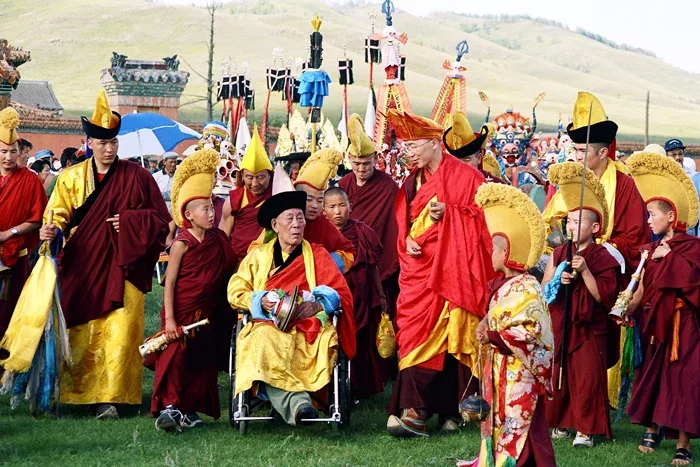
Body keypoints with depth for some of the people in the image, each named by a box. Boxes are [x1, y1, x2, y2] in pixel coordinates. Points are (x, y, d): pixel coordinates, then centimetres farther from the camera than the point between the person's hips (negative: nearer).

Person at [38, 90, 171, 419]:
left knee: (118, 331, -8)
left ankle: (108, 397, -4)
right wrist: (51, 230, -20)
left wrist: (129, 223, -13)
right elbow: (59, 215, 3)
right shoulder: (71, 177, 7)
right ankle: (72, 392, 15)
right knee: (78, 330, 3)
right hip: (80, 267, 2)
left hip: (120, 267, -2)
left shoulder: (136, 177, 1)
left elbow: (160, 218, 3)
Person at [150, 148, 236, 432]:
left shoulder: (217, 239, 4)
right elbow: (169, 282, -12)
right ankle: (168, 406, -10)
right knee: (175, 355, -10)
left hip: (206, 311, 6)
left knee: (203, 359, 8)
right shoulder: (182, 244, -12)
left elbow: (226, 273, 17)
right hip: (181, 310, -6)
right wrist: (169, 319, -17)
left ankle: (190, 409, 16)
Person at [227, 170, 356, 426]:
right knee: (265, 341, -39)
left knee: (326, 340, -39)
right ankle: (296, 400, -55)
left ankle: (287, 401, -48)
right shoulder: (258, 256, 24)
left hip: (308, 327, 0)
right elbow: (235, 291, 12)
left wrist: (317, 304, -13)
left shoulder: (318, 255, 21)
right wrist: (261, 301, -9)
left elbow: (340, 293, 8)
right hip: (268, 324, 0)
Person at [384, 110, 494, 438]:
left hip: (453, 269, -5)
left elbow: (481, 216, -5)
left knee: (452, 336, -5)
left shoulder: (466, 176, -2)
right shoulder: (412, 182, 15)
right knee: (415, 333, -6)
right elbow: (403, 223, 17)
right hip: (419, 267, 5)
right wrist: (407, 240, -3)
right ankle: (415, 410, -6)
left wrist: (448, 212, -16)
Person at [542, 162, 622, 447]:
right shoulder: (559, 254, 8)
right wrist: (559, 281, -11)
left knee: (586, 378, -5)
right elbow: (543, 290, 9)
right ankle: (560, 423, 20)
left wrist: (584, 271, -21)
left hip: (588, 329, -5)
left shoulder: (603, 258, -6)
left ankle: (585, 429, 3)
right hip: (558, 325, 5)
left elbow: (603, 296, -13)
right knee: (556, 375, 7)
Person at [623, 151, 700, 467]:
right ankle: (654, 427, 27)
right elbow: (643, 287, 5)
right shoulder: (651, 249, 10)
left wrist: (669, 258, -16)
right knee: (653, 374, 11)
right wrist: (627, 310, -9)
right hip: (654, 322, 6)